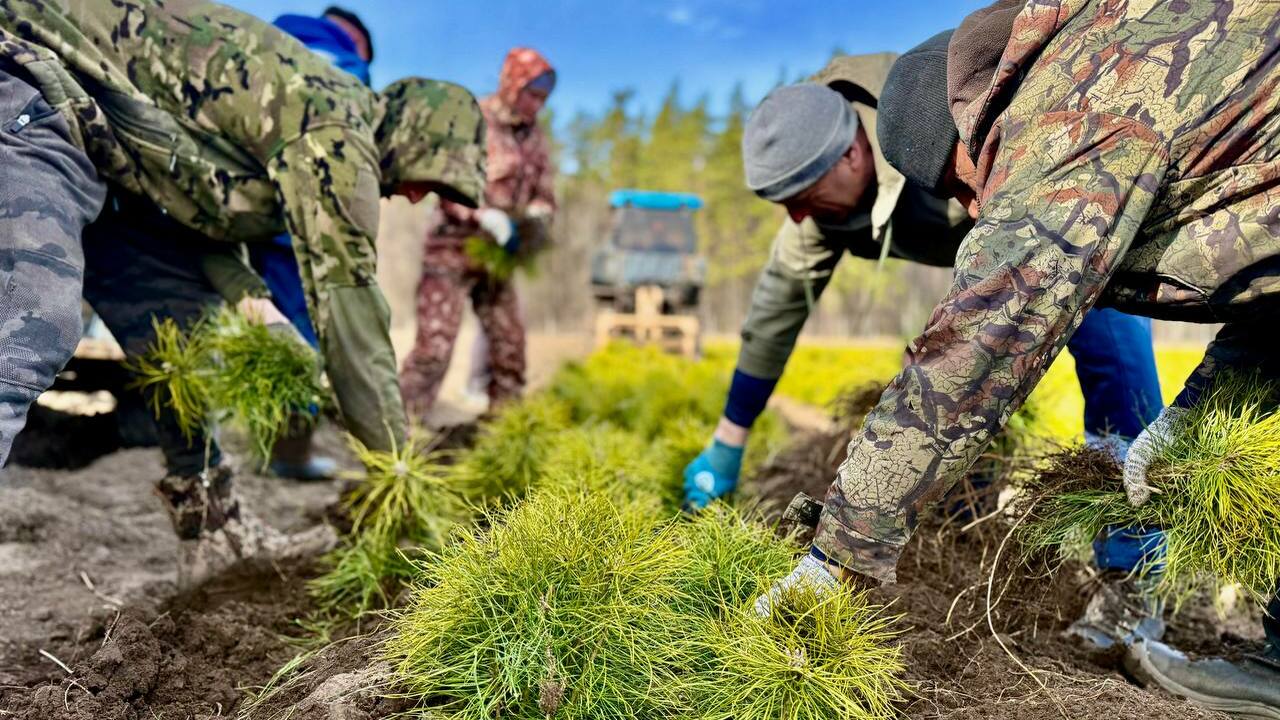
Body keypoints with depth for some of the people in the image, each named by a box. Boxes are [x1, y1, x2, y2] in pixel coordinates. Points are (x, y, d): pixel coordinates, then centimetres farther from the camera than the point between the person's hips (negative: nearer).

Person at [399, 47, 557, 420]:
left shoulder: (535, 138, 9)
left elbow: (545, 193, 13)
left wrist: (537, 213, -11)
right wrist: (487, 216, -30)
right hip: (453, 246, -6)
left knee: (509, 344, 7)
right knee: (436, 343, -11)